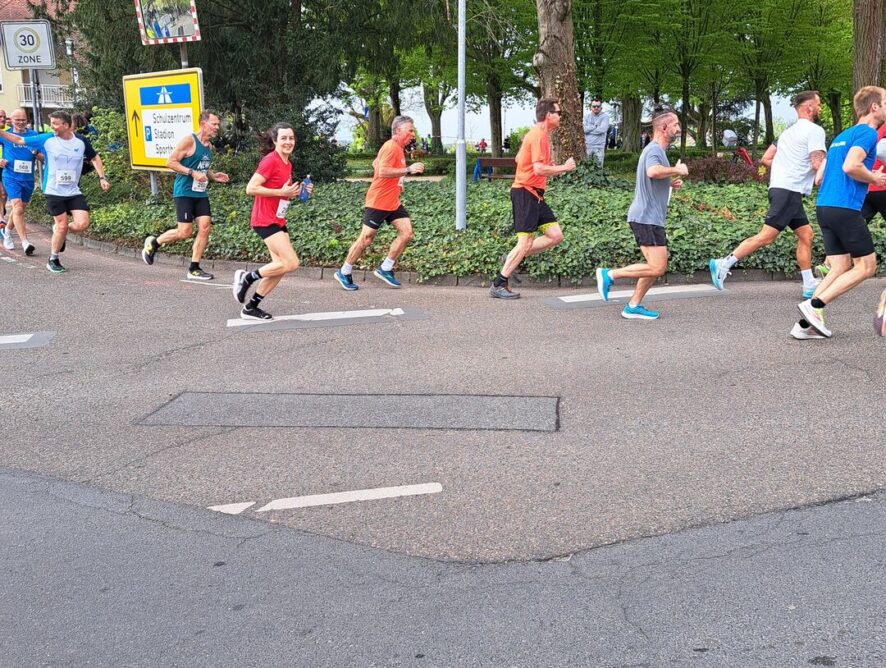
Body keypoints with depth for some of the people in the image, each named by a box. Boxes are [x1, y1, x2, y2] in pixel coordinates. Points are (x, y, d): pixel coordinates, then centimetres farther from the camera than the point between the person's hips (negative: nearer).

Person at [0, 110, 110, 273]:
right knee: (62, 225, -6)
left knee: (82, 224, -13)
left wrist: (102, 177, 4)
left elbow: (94, 158, 14)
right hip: (54, 192, -2)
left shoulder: (81, 142, -1)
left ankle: (58, 230, 21)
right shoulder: (46, 139, -5)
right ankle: (53, 260, 14)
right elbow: (19, 140, 1)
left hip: (74, 192, 2)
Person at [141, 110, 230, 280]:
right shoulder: (189, 140, -11)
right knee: (185, 232, -8)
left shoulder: (209, 145, 14)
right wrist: (192, 173, -21)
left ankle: (194, 269, 4)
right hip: (184, 192, -8)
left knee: (205, 227, -3)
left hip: (200, 193, 8)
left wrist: (214, 176, 10)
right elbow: (170, 162, -13)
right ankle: (153, 243, 17)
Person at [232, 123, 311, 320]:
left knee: (281, 266, 7)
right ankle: (247, 277, 2)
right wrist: (282, 192, -21)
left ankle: (251, 307, 16)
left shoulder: (287, 163, 12)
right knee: (291, 263, -15)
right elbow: (251, 188, -20)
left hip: (278, 221, 9)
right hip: (265, 220, -9)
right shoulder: (270, 161, -15)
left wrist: (297, 192, 5)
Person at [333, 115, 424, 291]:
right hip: (378, 202, -9)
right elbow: (382, 171, -28)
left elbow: (375, 163, 25)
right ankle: (344, 273, 12)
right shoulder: (391, 147, -16)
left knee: (406, 233, -3)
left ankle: (385, 269, 6)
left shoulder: (397, 148, 13)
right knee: (366, 239, -3)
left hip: (393, 202, 9)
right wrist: (408, 169, -29)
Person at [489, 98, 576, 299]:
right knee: (526, 243, -7)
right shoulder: (539, 136, -16)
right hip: (526, 192, -10)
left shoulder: (536, 134, 15)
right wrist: (563, 168, -13)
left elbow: (519, 159, 25)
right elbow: (539, 169, -25)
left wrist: (552, 167, 21)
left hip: (534, 194, 10)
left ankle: (513, 258, 12)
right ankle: (498, 285, -1)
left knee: (555, 235, 6)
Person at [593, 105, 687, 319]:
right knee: (656, 268, -12)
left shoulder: (658, 150, 21)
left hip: (649, 218, 11)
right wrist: (676, 170, -19)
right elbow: (653, 172, -36)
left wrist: (670, 183, 17)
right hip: (647, 218, -11)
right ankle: (610, 274, -6)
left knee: (658, 266, 11)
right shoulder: (654, 150, -13)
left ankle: (633, 306, 13)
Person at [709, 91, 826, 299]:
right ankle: (723, 264, -15)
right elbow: (818, 164, -15)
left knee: (806, 234, 11)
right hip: (789, 191, -10)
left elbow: (766, 159, 21)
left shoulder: (789, 131, 21)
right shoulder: (815, 130, -6)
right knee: (766, 235, -13)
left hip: (779, 187, 10)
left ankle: (810, 286, 10)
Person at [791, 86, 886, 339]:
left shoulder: (842, 135, 22)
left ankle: (806, 324, 1)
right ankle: (814, 305, -8)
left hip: (824, 206, 9)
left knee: (840, 268, 9)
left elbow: (821, 175, 22)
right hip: (845, 208, -9)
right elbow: (850, 166, -23)